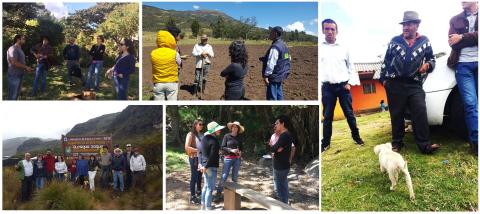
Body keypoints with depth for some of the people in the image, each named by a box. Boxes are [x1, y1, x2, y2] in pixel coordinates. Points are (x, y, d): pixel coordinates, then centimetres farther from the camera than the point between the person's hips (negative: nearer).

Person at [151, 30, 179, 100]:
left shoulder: (153, 53, -5)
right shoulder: (174, 53, -11)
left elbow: (153, 67, 5)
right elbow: (179, 64, 4)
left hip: (158, 84, 2)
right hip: (172, 83, -2)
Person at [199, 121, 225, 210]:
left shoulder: (204, 138, 6)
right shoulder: (214, 141, -19)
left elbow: (203, 152, 10)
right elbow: (212, 156, -22)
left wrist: (203, 165, 12)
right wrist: (206, 167, -14)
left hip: (205, 165, 9)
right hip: (211, 167, -9)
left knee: (206, 186, 21)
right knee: (210, 188, 1)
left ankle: (203, 205, 32)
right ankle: (208, 208, 9)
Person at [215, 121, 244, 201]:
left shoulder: (240, 138, 7)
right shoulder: (227, 136, -3)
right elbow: (222, 147, -5)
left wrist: (240, 152, -6)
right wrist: (231, 150, -17)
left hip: (237, 159, 4)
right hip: (228, 158, -3)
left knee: (235, 177, 9)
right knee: (224, 177, -6)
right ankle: (218, 194, 2)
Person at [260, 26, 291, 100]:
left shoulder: (275, 47, -21)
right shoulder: (284, 44, 10)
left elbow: (271, 63, -25)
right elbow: (289, 58, 20)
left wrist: (266, 75, -22)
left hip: (274, 76, -10)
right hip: (281, 74, 10)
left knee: (272, 97, -3)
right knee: (279, 94, 17)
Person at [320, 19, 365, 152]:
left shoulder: (343, 49, 8)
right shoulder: (319, 49, 4)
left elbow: (351, 67, 11)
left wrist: (350, 83, -1)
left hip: (343, 86, 1)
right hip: (327, 87, -1)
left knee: (349, 113, 7)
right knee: (327, 116, 5)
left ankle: (356, 137, 20)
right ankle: (326, 142, 13)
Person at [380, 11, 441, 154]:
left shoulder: (424, 41, 11)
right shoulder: (395, 41, 10)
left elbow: (432, 59, 18)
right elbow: (386, 61, 12)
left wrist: (428, 65, -5)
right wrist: (383, 78, 7)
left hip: (415, 84, 0)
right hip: (395, 84, 0)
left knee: (420, 112, -10)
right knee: (396, 115, 3)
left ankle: (425, 145, -7)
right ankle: (397, 144, 13)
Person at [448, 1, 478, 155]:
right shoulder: (455, 20, 15)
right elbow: (453, 43, 0)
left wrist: (462, 38, -11)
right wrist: (473, 37, -10)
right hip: (463, 65, 1)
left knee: (472, 104, -1)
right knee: (470, 104, -7)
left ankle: (474, 141, 7)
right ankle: (475, 141, -5)